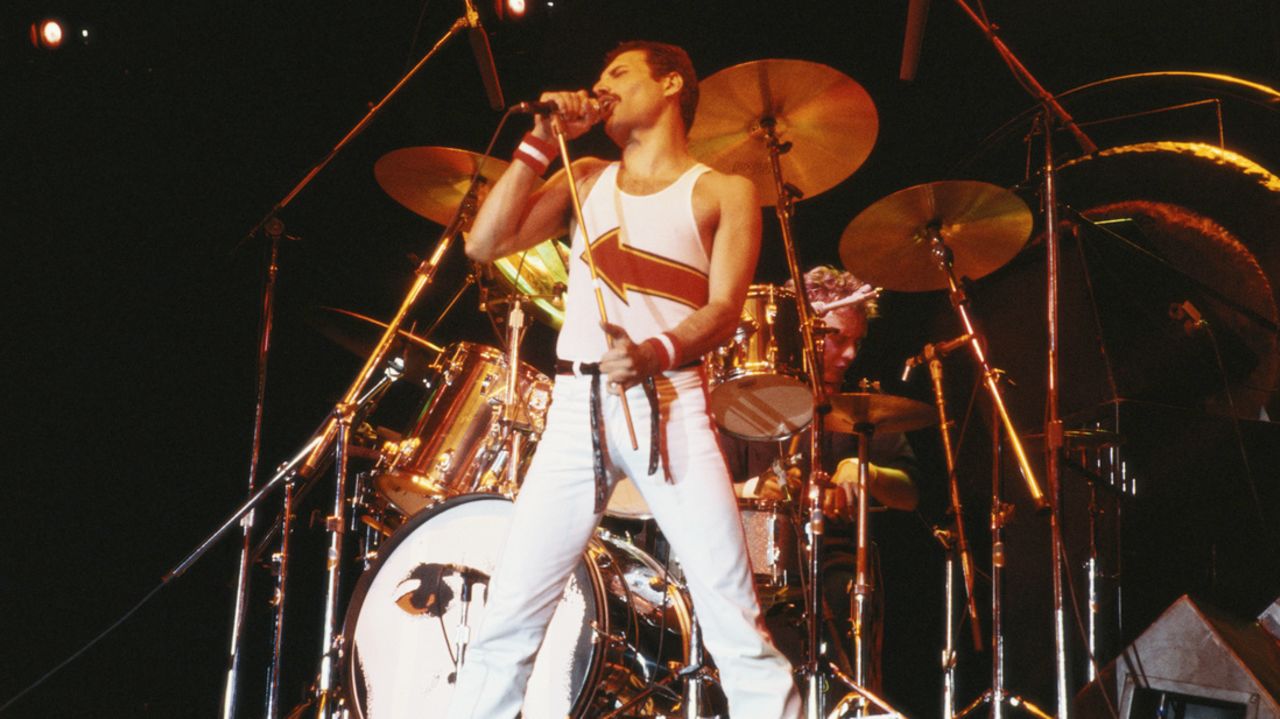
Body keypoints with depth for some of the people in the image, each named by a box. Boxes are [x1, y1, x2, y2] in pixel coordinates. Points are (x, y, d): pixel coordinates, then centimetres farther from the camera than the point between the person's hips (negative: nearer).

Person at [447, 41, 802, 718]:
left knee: (737, 627, -11)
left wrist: (655, 353, -23)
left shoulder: (722, 192, 11)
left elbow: (723, 308, -4)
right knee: (505, 622, -5)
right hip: (575, 407, 3)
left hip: (671, 406, -3)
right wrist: (543, 139, 7)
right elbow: (485, 243, 9)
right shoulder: (587, 179, 21)